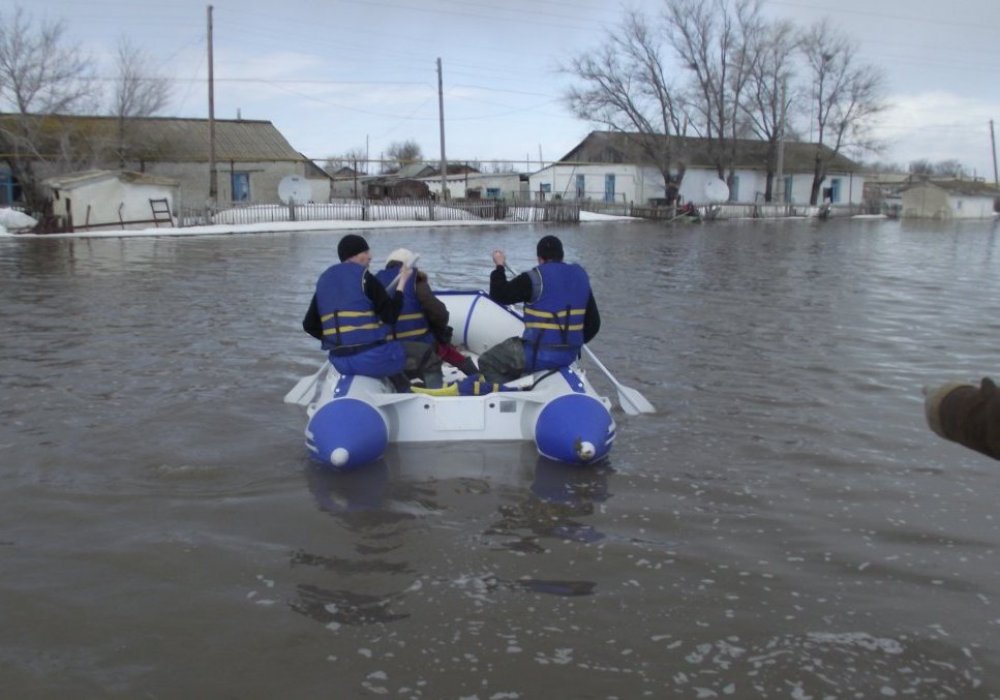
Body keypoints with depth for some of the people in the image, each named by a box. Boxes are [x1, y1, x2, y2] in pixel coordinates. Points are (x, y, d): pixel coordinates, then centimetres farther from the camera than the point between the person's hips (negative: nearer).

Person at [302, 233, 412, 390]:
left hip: (340, 362, 7)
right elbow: (391, 316, -10)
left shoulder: (324, 280, 13)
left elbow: (310, 326, 15)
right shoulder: (364, 277, -8)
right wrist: (401, 283, 0)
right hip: (372, 357, -7)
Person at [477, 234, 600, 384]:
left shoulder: (534, 278, -14)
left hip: (540, 355, -7)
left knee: (487, 362, 11)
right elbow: (593, 323, 12)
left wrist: (499, 267, 10)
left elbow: (499, 295, -5)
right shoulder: (580, 276, 7)